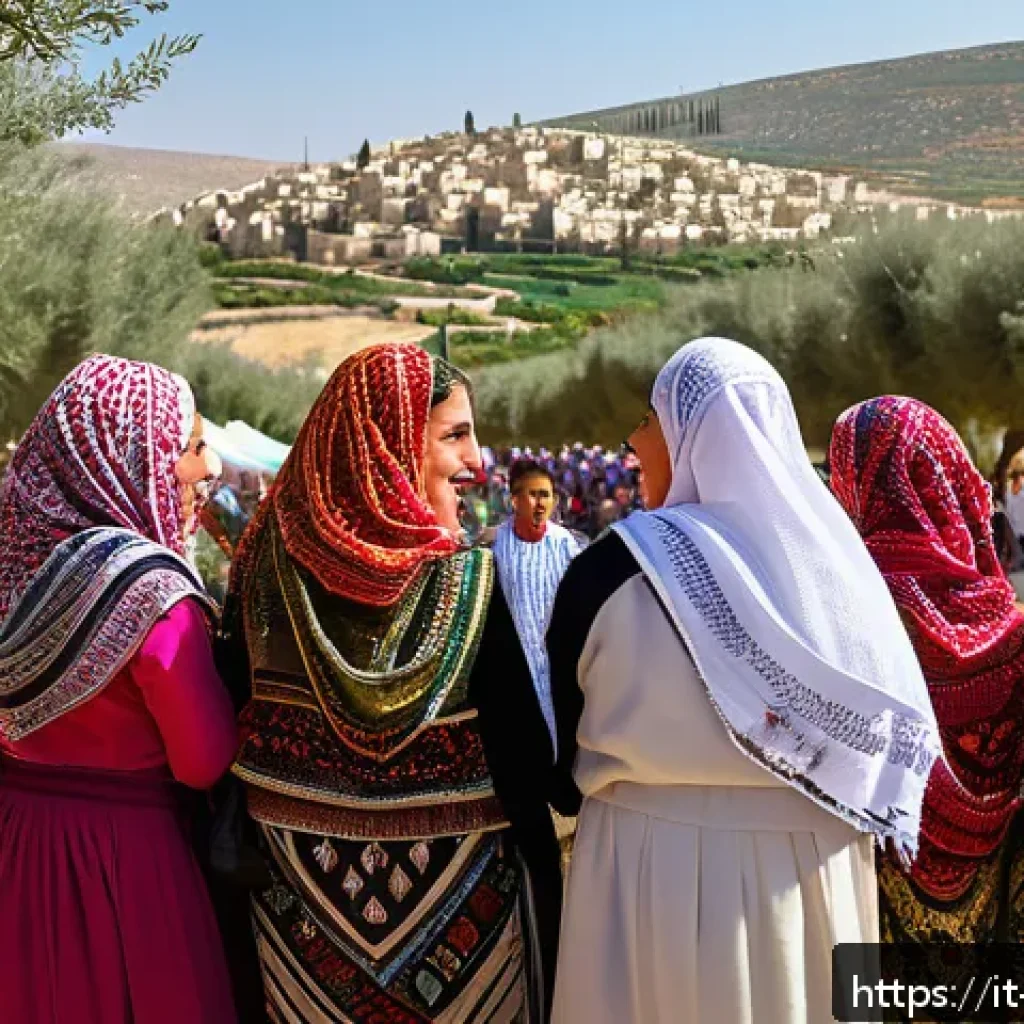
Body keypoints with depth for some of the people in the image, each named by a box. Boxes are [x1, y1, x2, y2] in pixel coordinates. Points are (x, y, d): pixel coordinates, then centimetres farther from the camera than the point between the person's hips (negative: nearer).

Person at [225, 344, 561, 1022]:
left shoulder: (269, 559, -8)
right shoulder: (469, 583, -18)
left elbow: (231, 714, -1)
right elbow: (523, 751, -15)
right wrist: (546, 880, -2)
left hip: (299, 888, 3)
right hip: (455, 886, -3)